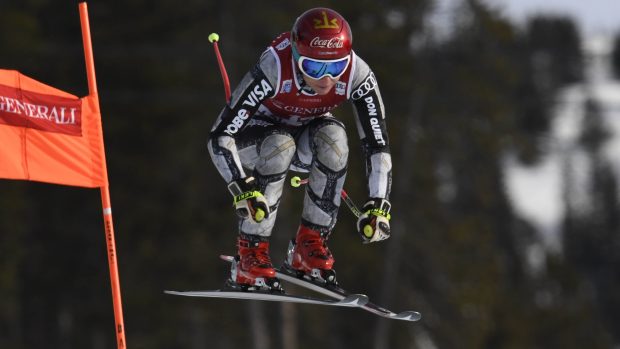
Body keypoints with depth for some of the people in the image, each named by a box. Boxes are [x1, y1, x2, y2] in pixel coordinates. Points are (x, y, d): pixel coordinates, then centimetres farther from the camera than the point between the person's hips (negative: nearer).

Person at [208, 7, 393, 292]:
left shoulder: (357, 76, -29)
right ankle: (249, 255, -27)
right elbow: (219, 137, -35)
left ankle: (310, 245, -19)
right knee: (280, 145, -36)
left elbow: (377, 144, -24)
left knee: (333, 137, -31)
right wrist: (242, 189, -48)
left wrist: (378, 206, -35)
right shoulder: (274, 70, -37)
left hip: (307, 134, 3)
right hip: (256, 132, -2)